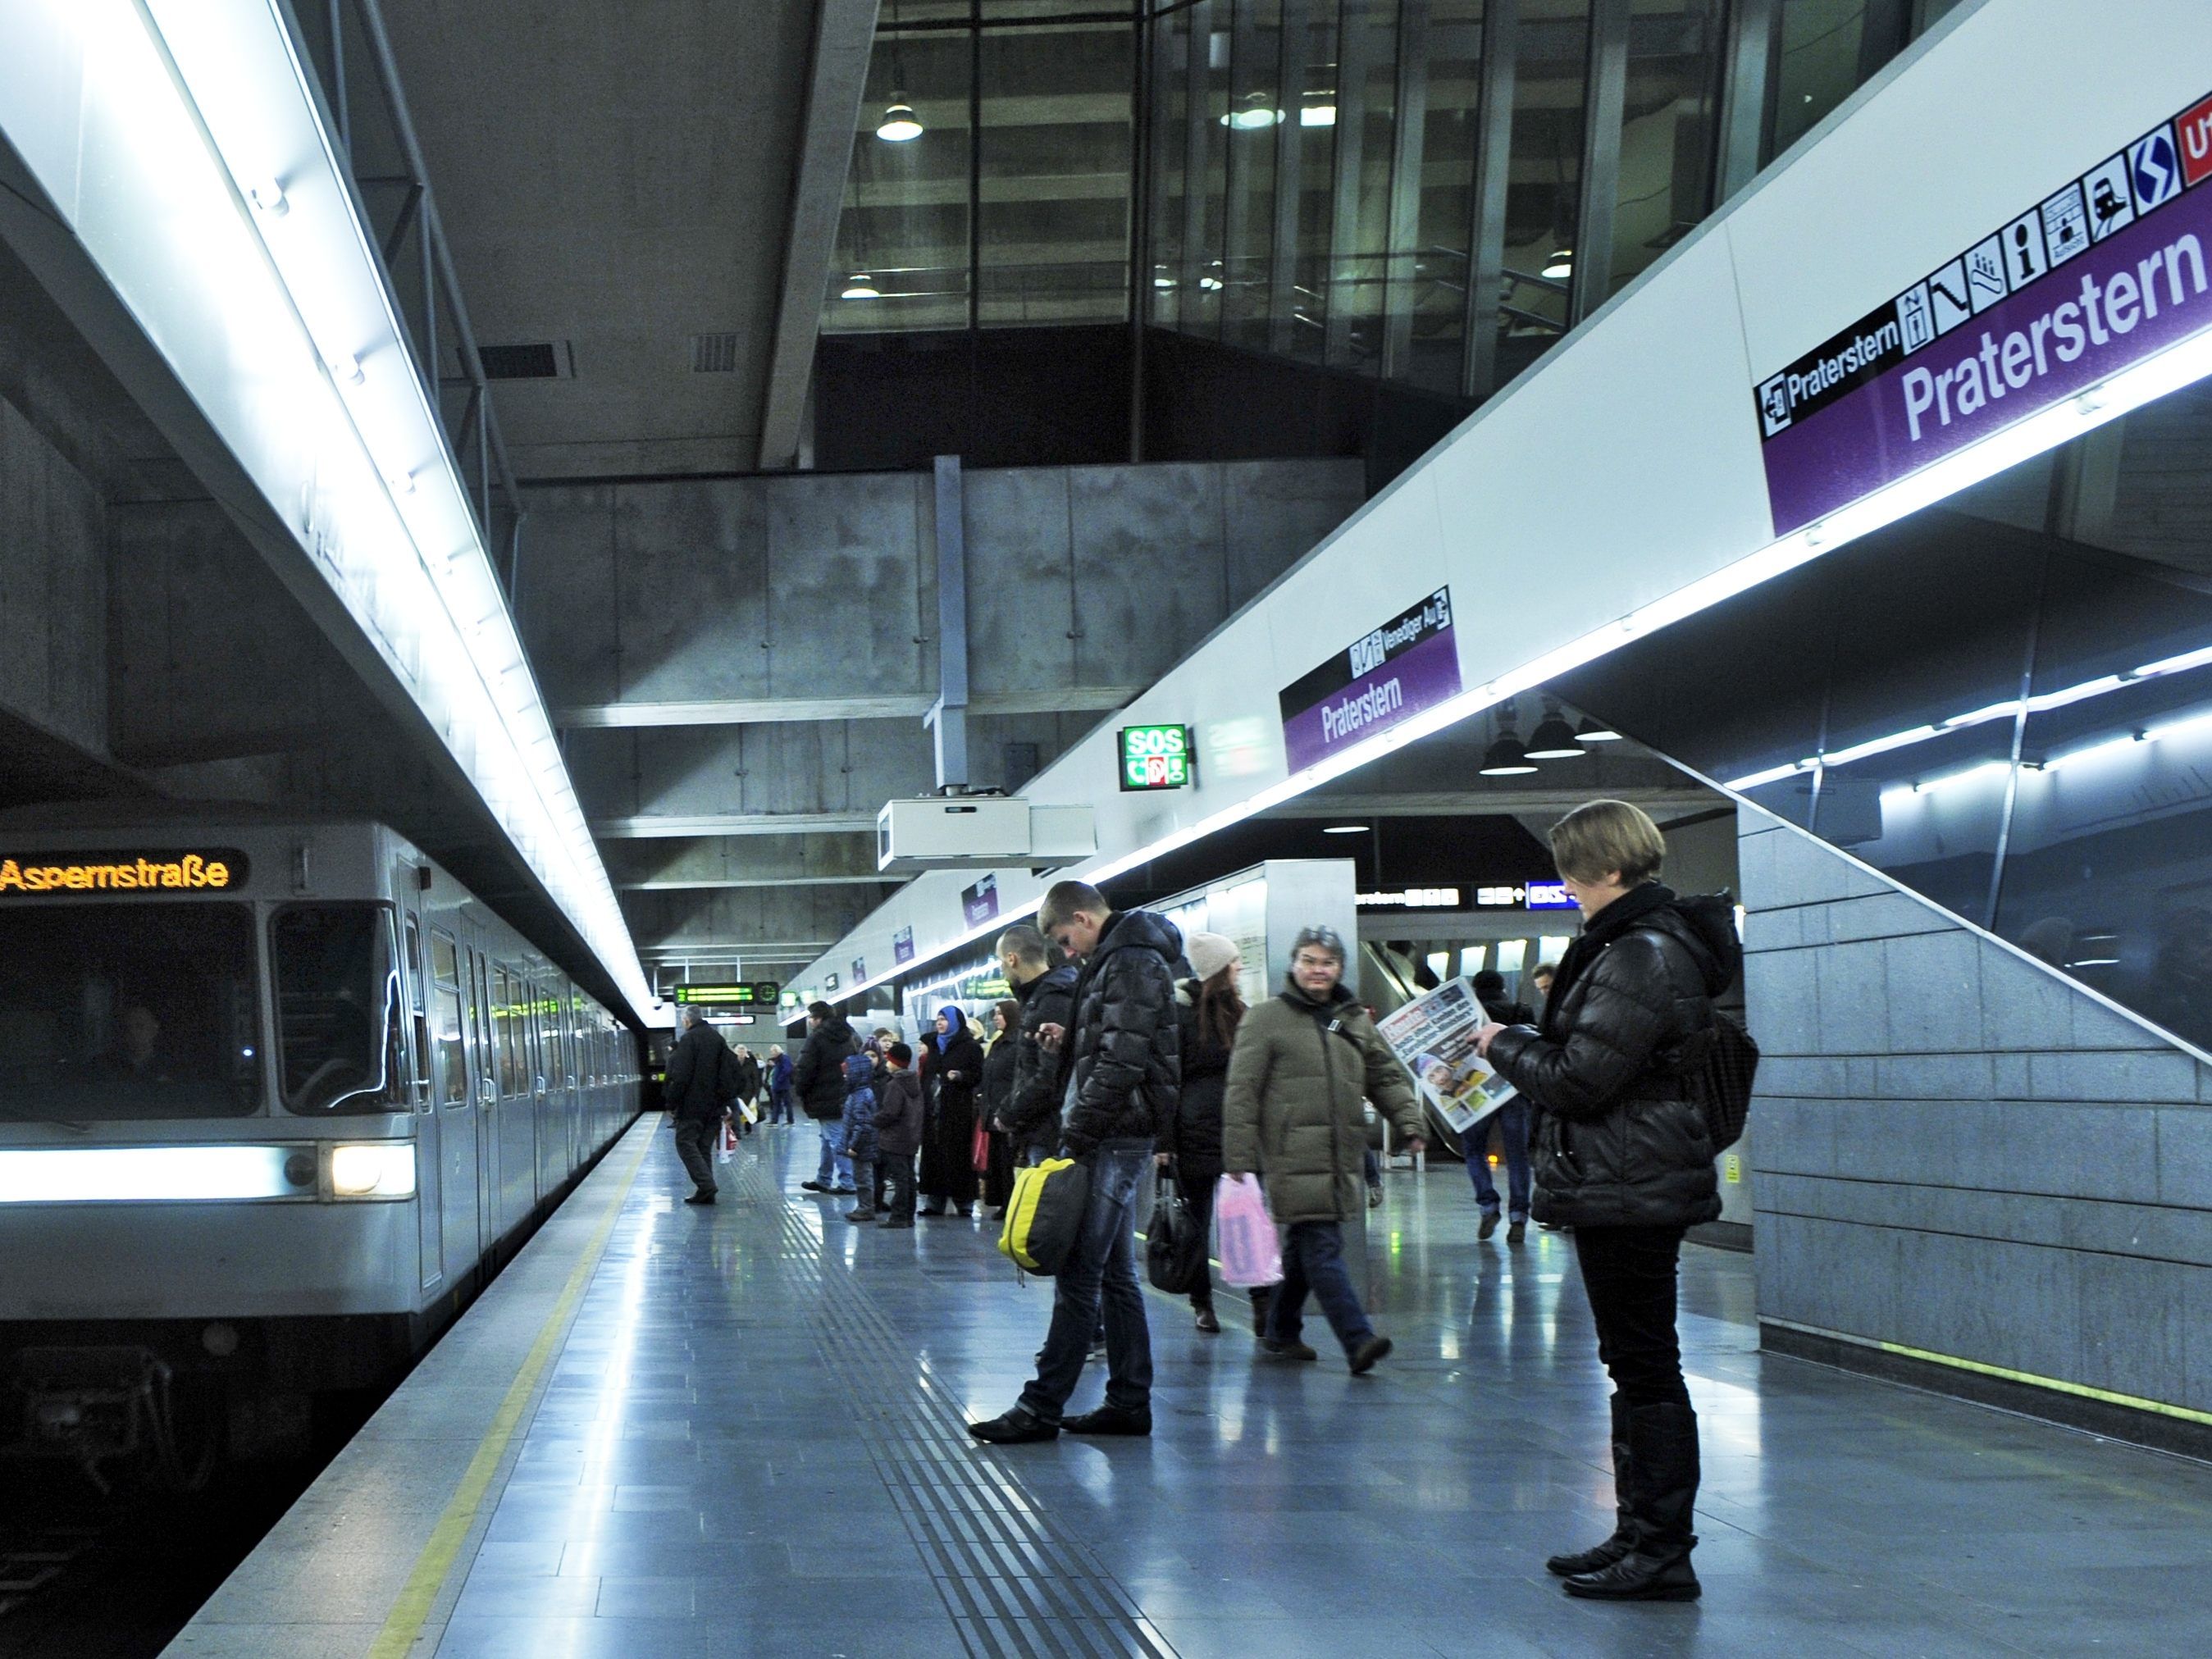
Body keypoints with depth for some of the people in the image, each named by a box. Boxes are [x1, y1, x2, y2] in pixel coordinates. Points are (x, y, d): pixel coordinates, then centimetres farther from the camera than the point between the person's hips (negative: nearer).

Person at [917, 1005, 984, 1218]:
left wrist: (960, 1076, -25)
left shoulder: (970, 1047, -2)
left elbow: (978, 1075, -7)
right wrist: (923, 1100, 12)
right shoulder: (934, 1045, 18)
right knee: (934, 1155, 3)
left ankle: (963, 1202, -3)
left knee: (957, 1155, -7)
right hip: (934, 1110, 6)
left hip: (957, 1111, -6)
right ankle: (935, 1201, 7)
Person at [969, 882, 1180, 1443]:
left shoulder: (1132, 964, -14)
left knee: (1078, 1275, -9)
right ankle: (1130, 1402, 15)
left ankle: (1041, 1407, -8)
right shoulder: (1117, 960, 19)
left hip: (1115, 1137, -11)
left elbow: (1122, 1061, -21)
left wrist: (1076, 1134, -19)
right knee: (1116, 1274, 11)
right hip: (1116, 1139, 11)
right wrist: (1070, 1042, 10)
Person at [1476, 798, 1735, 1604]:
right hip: (1631, 1185, 11)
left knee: (1645, 1366, -5)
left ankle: (1663, 1552, 1)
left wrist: (1504, 1045, -4)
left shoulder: (1639, 957, -19)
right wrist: (1523, 1040, 9)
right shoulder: (1659, 941, 14)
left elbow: (1577, 1078, -20)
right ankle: (1640, 1536, 25)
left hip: (1626, 1193, -11)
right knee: (1633, 1363, 16)